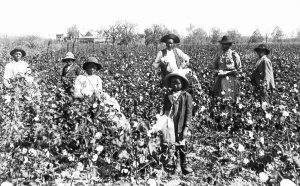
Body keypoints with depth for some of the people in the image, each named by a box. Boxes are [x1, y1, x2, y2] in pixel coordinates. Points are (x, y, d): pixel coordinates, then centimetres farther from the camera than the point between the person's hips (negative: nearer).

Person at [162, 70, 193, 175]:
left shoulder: (187, 96, 2)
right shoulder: (168, 96, 10)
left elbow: (188, 112, -1)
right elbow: (164, 111, 13)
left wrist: (186, 128, -7)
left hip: (180, 127, -2)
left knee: (181, 146, 3)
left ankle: (184, 166, 17)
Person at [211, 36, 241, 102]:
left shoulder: (234, 55, -2)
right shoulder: (219, 54, 12)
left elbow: (238, 69, -2)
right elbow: (214, 67, 19)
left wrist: (226, 72, -11)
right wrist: (218, 71, -4)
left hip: (230, 79, -4)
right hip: (219, 79, 4)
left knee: (230, 100, -6)